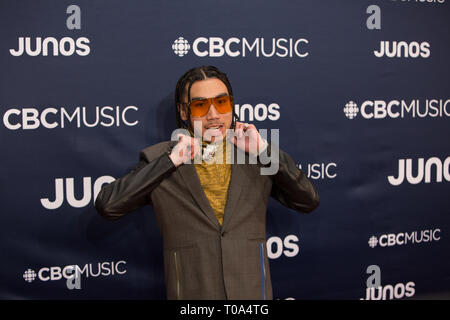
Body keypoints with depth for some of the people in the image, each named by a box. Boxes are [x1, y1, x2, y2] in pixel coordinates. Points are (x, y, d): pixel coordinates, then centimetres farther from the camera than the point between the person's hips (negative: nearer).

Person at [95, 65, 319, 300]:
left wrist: (265, 151, -11)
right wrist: (170, 161, -18)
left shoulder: (253, 153, 1)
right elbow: (107, 206, -15)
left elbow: (308, 202, -1)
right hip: (191, 292, -2)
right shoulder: (159, 159, -5)